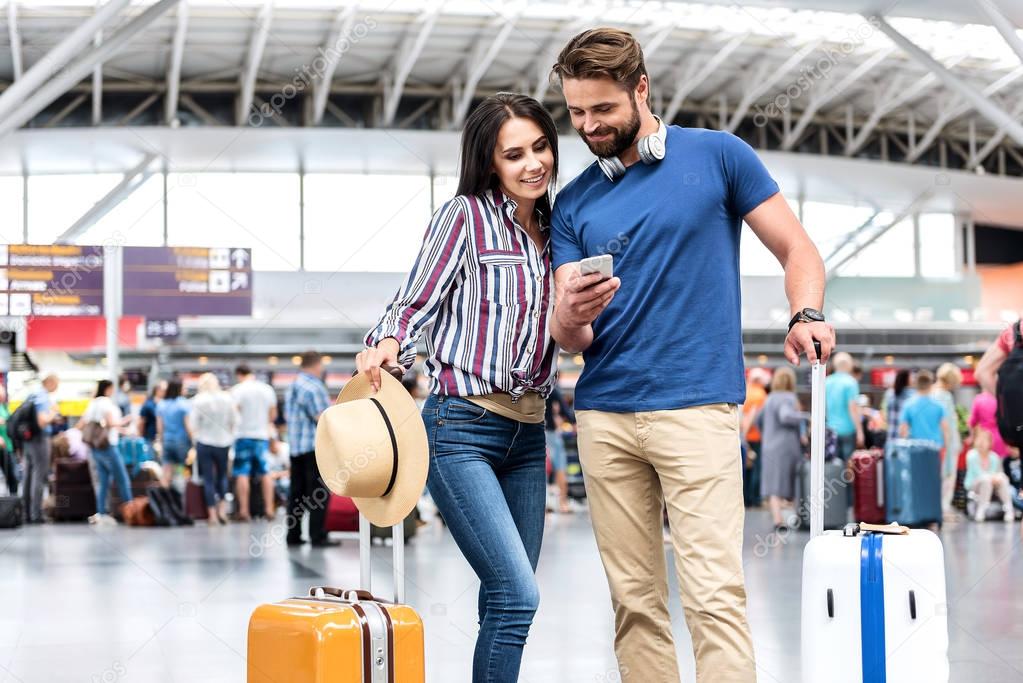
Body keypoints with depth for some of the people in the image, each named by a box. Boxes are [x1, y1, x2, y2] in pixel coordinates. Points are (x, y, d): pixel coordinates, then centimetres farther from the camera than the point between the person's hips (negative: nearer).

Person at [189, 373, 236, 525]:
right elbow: (234, 421, 2)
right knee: (222, 475, 18)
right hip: (224, 442, 2)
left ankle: (212, 514, 4)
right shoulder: (227, 398, -2)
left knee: (208, 478, 5)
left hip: (205, 442, -2)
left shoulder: (198, 400, -9)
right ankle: (222, 508, 7)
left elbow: (193, 425, -8)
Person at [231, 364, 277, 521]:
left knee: (242, 473, -1)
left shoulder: (237, 390, -7)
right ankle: (269, 509, 7)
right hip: (262, 435, 4)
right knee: (264, 473, 10)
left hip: (244, 434, -4)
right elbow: (273, 415, 12)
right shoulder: (267, 389, 8)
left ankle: (244, 510, -5)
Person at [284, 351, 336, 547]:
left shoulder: (292, 387, 15)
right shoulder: (314, 387, -13)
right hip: (315, 445, -9)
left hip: (295, 445, 9)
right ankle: (318, 536, -8)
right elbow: (322, 418, -18)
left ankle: (293, 535, 13)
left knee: (297, 492, 11)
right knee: (319, 493, -6)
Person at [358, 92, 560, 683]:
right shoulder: (465, 214, -2)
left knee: (508, 601, 9)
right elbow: (417, 302, -5)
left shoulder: (552, 230, 14)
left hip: (527, 433, 7)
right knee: (517, 595, -16)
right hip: (462, 429, -6)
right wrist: (389, 344, -25)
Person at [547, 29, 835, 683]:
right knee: (634, 599, 5)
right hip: (603, 414, 4)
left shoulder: (717, 156, 4)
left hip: (695, 407, -4)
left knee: (715, 592, -11)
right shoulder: (574, 203, 12)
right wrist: (572, 317, -17)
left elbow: (798, 250, 5)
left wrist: (807, 316, -16)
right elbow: (570, 339, 8)